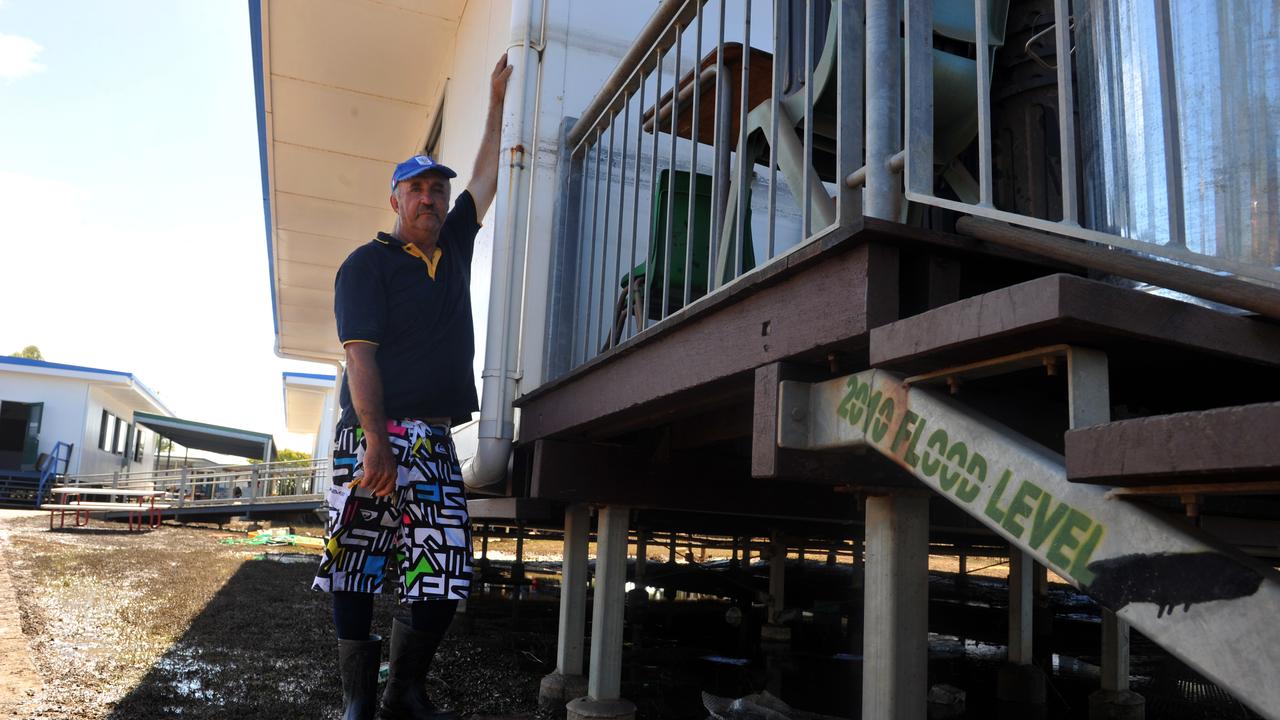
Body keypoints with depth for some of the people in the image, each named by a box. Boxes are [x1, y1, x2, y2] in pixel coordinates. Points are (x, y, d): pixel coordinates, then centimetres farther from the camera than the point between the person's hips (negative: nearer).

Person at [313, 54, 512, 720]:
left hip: (436, 444, 5)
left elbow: (486, 179, 29)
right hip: (373, 437, -5)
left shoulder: (453, 247, 18)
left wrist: (496, 99, 34)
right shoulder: (367, 263, 0)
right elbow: (360, 354, -10)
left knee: (442, 579, 1)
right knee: (354, 575, 1)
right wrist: (377, 440, -19)